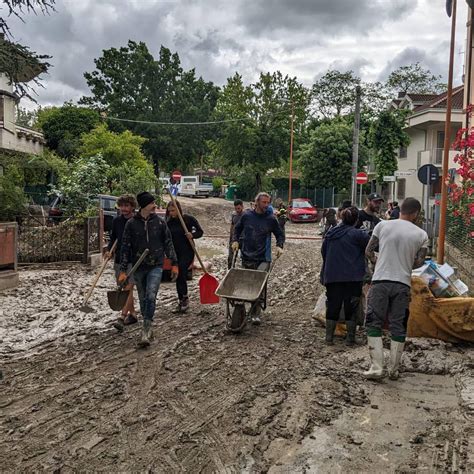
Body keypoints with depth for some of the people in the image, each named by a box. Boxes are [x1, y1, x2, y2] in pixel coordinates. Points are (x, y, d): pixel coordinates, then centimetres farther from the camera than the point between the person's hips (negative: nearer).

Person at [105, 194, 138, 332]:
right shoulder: (116, 221, 7)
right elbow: (113, 238, 17)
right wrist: (109, 250, 1)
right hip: (119, 259, 6)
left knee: (128, 288, -13)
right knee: (123, 288, 12)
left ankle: (122, 318, -19)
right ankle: (132, 314, 25)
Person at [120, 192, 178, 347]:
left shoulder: (160, 222, -1)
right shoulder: (131, 223, -4)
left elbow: (168, 244, 6)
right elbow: (125, 247, -2)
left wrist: (174, 264, 4)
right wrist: (123, 270, -5)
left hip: (156, 266, -1)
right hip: (138, 267, 1)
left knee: (151, 297, -15)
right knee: (143, 299, 11)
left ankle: (146, 331, -10)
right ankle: (147, 328, 26)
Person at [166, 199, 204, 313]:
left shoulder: (189, 219, -6)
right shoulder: (169, 223, 5)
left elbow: (200, 232, 1)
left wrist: (192, 235, -19)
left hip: (187, 251, -5)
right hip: (175, 252, 5)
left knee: (181, 274, -18)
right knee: (178, 277, 8)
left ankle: (184, 299, -5)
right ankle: (181, 302, 17)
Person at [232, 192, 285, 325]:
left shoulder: (271, 219, 1)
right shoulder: (246, 215, 4)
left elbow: (280, 234, 12)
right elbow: (237, 229, 18)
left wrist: (279, 246, -5)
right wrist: (235, 241, 3)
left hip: (263, 259, -2)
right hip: (247, 258, 2)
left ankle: (256, 314, -7)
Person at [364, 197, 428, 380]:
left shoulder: (383, 225, 2)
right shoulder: (421, 235, 4)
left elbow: (368, 251, 4)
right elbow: (419, 262, 3)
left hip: (380, 281, -1)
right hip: (403, 284, 1)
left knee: (374, 324, 6)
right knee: (398, 328, 10)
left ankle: (376, 367, -1)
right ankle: (394, 370, 16)